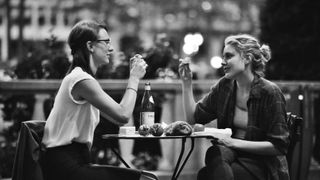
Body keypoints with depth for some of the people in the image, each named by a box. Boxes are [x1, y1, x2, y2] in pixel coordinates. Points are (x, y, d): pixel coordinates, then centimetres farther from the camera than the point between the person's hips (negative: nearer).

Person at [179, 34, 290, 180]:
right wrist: (186, 83, 0)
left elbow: (279, 145, -13)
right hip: (230, 153, 5)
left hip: (261, 164, -5)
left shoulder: (269, 92, -12)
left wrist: (235, 142, -18)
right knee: (215, 153, -31)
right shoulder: (224, 86, 5)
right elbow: (193, 118, 9)